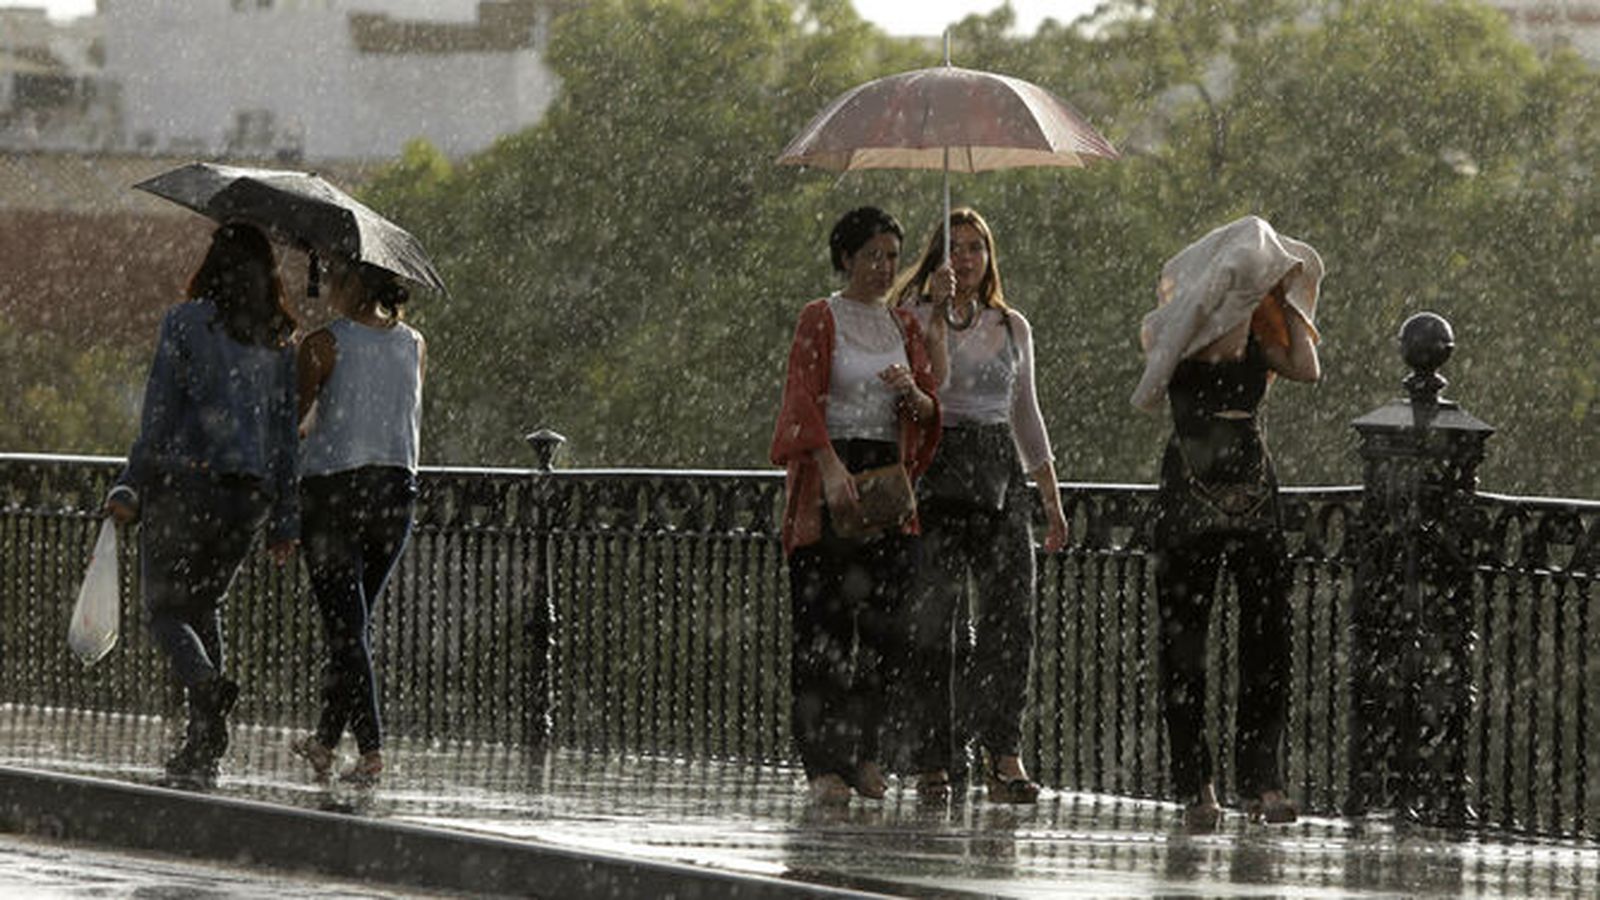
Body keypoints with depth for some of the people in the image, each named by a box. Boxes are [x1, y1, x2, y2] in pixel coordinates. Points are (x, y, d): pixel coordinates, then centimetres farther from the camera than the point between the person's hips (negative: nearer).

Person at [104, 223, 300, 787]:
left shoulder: (186, 322, -5)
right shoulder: (280, 342, 8)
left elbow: (160, 413, -8)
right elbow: (286, 431, 8)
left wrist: (130, 487, -3)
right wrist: (285, 521, 10)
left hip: (185, 481, -4)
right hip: (250, 493, 4)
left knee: (166, 607, 6)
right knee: (204, 606, 17)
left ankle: (207, 685, -26)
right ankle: (202, 748, 7)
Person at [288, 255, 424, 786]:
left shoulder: (325, 345, -9)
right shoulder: (413, 345, 6)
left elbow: (290, 419, -7)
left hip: (334, 487, -5)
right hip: (397, 488, 5)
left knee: (344, 625, -3)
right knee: (354, 622, 18)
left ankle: (371, 747, -13)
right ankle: (326, 738, 25)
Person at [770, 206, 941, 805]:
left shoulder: (904, 326, 15)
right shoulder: (820, 319, 0)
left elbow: (930, 415, 14)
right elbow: (804, 401, -10)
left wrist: (912, 393, -10)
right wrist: (832, 469, -22)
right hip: (831, 477, -5)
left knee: (886, 620, -3)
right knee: (824, 625, -6)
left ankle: (864, 755, 4)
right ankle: (824, 765, -5)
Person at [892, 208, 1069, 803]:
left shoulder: (1012, 328, 17)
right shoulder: (917, 316, 4)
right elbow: (933, 380, -15)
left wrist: (1052, 501, 20)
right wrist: (938, 313, -20)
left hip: (1000, 472, 4)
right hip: (938, 471, -4)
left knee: (1010, 614, -9)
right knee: (929, 620, -5)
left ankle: (1003, 753, -13)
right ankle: (931, 762, -1)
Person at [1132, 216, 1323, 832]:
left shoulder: (1257, 336, 12)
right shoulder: (1175, 332, 2)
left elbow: (1307, 368, -1)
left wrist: (1285, 302, 2)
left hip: (1253, 490, 4)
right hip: (1189, 493, -4)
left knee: (1266, 640, -3)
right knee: (1184, 640, -1)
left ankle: (1260, 779, 1)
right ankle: (1195, 787, 3)